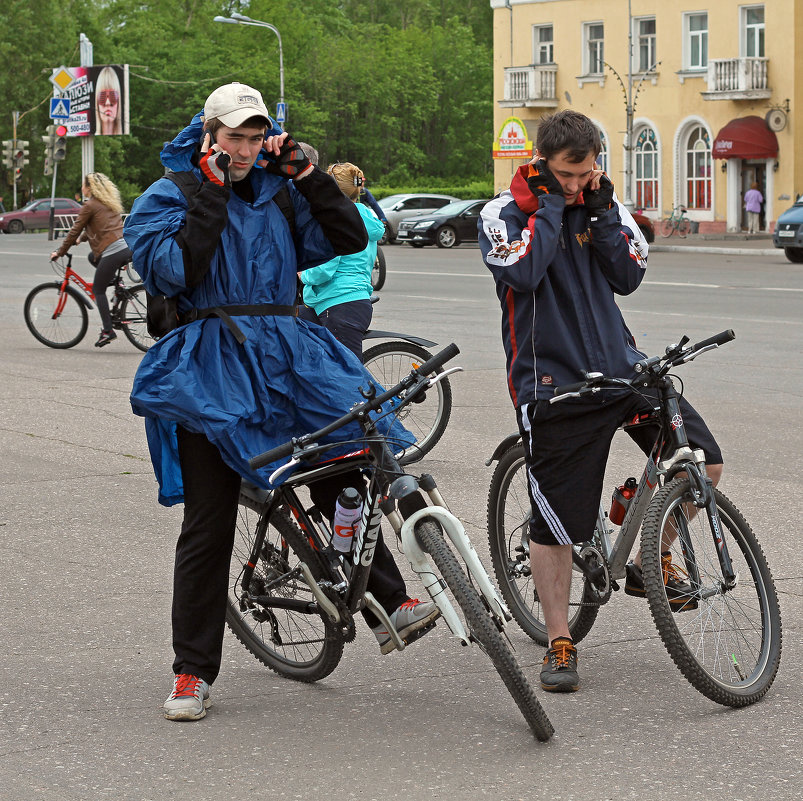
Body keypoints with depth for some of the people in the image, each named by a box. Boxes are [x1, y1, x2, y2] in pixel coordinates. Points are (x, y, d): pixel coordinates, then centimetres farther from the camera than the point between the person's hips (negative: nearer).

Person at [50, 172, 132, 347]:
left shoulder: (89, 206, -3)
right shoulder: (109, 203, 21)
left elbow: (75, 231, 0)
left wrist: (59, 252, 10)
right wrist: (80, 239, 42)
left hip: (112, 252, -8)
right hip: (127, 246, 8)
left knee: (98, 289, 3)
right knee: (92, 257, 32)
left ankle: (108, 330, -3)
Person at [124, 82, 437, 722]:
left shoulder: (280, 195, 14)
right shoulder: (169, 196, 3)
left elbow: (350, 238, 7)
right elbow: (174, 269, -14)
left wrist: (304, 172, 0)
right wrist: (214, 192, -14)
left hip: (285, 357, 3)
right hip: (209, 367, -3)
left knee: (342, 480, -7)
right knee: (208, 524, -2)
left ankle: (391, 599, 12)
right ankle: (193, 671, 5)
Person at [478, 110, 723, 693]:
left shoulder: (602, 202, 8)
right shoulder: (505, 213, -5)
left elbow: (629, 277, 0)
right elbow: (524, 273, -23)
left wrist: (601, 212, -9)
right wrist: (550, 203, -16)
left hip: (621, 367, 4)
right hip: (554, 383, -4)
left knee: (704, 463, -8)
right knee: (555, 522, -1)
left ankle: (650, 565, 14)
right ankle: (559, 644, 14)